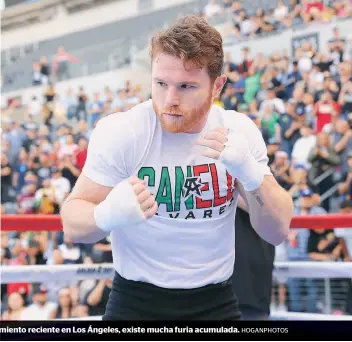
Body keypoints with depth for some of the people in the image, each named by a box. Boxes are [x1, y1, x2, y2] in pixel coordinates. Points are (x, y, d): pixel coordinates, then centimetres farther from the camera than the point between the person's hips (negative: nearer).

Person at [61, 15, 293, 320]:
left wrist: (249, 172, -26)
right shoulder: (119, 133, -14)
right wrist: (108, 215, -35)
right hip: (136, 302, -2)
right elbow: (73, 224, -13)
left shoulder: (240, 131, -7)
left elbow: (278, 231, -7)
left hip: (217, 301, 3)